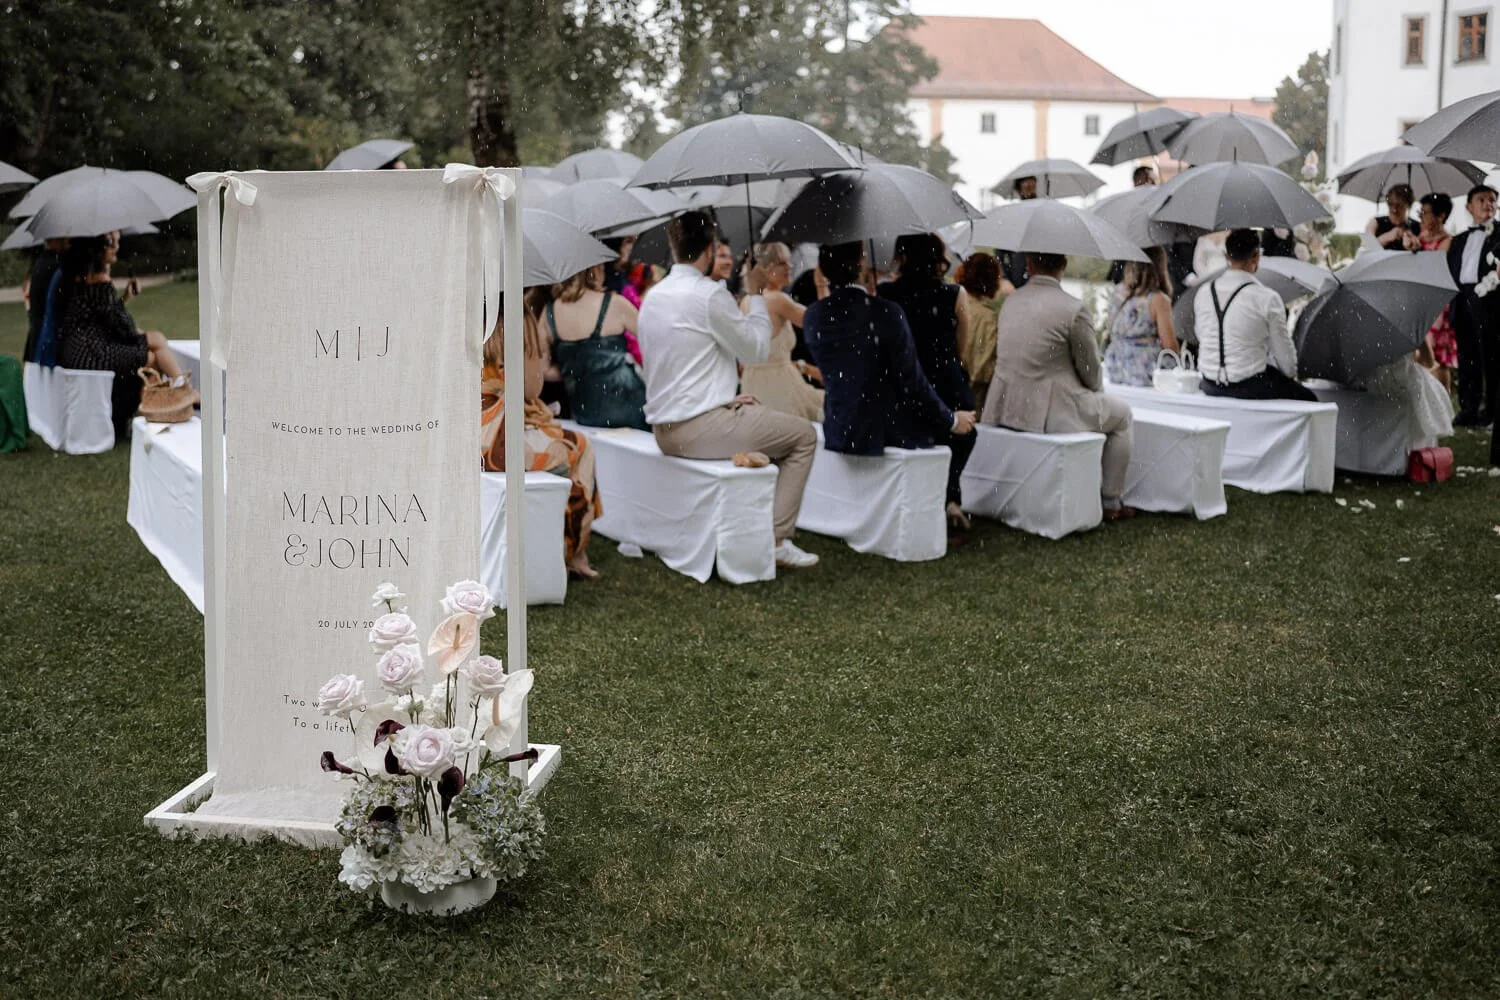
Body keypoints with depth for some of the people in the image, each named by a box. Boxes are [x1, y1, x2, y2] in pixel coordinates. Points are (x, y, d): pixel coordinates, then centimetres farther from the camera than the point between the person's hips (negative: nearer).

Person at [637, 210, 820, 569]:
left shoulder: (653, 297, 11)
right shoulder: (710, 294, -15)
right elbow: (757, 349, -5)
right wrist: (755, 294, 6)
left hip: (665, 431, 9)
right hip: (700, 429, -9)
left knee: (764, 420, 29)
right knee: (804, 435, 6)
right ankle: (777, 538, 1)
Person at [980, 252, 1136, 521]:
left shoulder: (1010, 301, 6)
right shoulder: (1074, 309, -15)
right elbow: (1091, 374, -6)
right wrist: (1095, 389, 19)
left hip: (1005, 408, 7)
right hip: (1050, 411, -7)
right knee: (1121, 415, 20)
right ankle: (1111, 503, 23)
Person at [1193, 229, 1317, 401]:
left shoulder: (1203, 293, 0)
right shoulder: (1267, 298, -14)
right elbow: (1283, 350, -5)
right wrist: (1291, 374, 15)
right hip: (1249, 389, -6)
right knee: (1308, 398, 14)